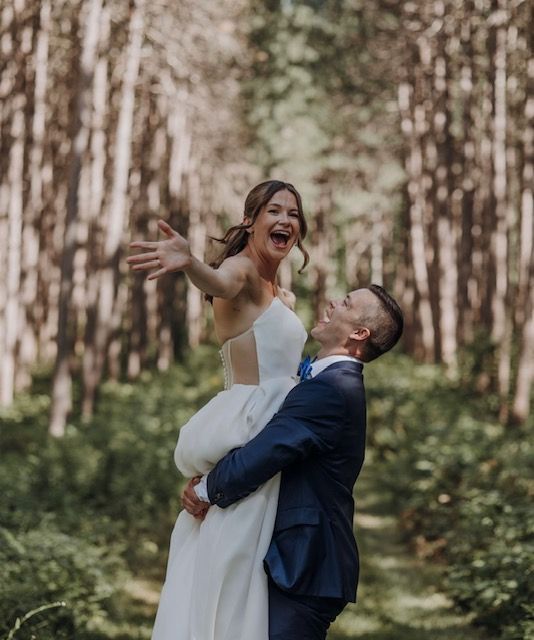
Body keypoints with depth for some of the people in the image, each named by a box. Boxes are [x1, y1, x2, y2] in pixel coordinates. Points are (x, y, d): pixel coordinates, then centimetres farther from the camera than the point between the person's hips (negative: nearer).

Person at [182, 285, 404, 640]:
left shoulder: (330, 390, -20)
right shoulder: (340, 384, 13)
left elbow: (259, 458, -25)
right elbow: (266, 448, 14)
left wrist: (206, 490, -5)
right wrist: (208, 484, -4)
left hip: (304, 568, -10)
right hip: (305, 559, 10)